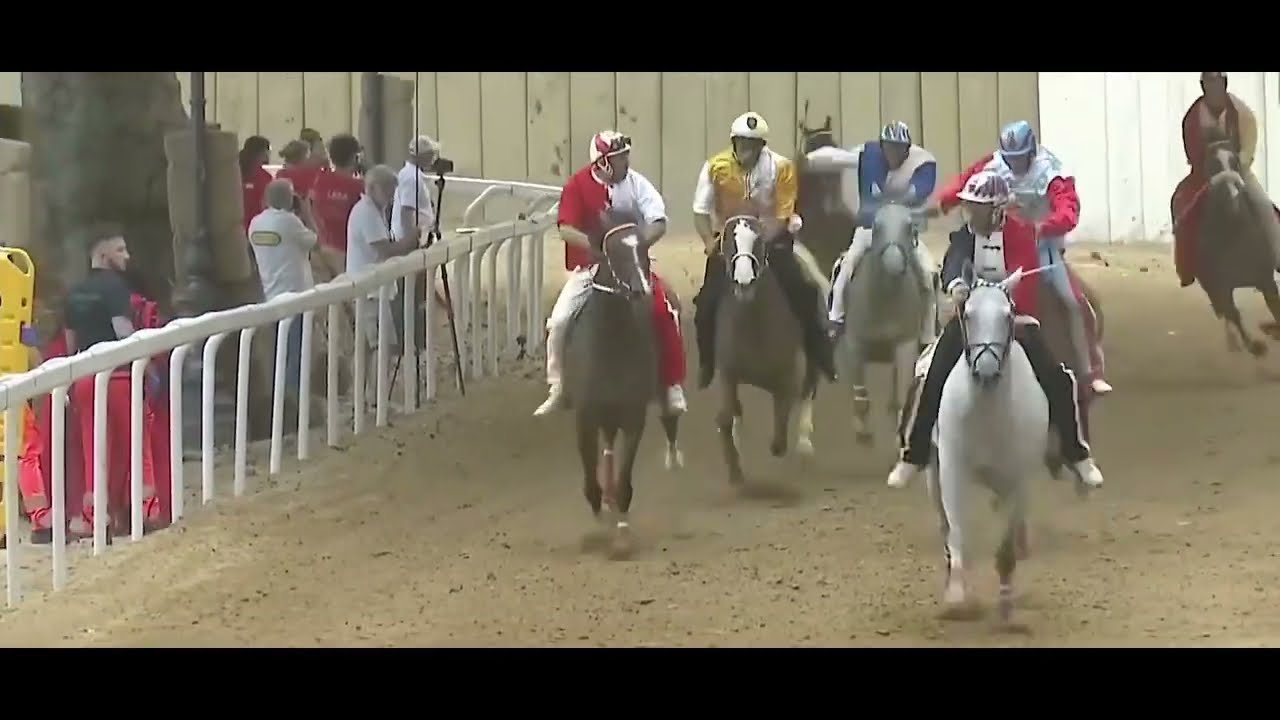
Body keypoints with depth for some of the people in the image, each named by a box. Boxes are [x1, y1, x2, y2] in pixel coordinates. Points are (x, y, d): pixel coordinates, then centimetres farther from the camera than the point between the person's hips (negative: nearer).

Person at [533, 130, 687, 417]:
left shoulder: (636, 183, -8)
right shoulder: (577, 185, -12)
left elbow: (658, 224, -14)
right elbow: (566, 230, -18)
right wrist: (598, 246, -32)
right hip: (589, 265, -1)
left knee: (665, 313, -16)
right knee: (559, 321, -14)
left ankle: (673, 385, -1)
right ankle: (557, 388, 5)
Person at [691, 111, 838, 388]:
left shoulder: (781, 168, -16)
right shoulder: (716, 167, -13)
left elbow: (782, 216, -12)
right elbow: (701, 212, -7)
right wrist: (711, 244, -20)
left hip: (771, 237, -1)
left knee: (802, 292, -13)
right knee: (708, 301, -10)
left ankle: (820, 355, 2)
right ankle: (707, 363, 10)